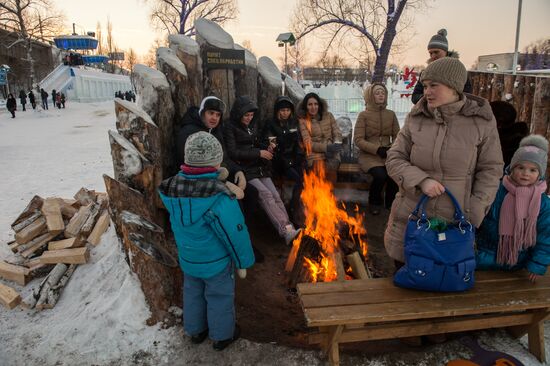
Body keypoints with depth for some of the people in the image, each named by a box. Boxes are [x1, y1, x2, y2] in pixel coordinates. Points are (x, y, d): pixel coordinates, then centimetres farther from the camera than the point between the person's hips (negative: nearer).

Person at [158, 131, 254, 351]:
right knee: (219, 297, 17)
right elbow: (235, 233, -23)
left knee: (193, 293, 25)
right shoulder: (219, 196, -31)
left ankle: (196, 331, 47)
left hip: (187, 259, 5)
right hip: (216, 261, -5)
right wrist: (242, 262, -9)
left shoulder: (172, 187, -13)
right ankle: (222, 336, 38)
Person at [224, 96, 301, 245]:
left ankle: (289, 230, -23)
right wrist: (259, 153, -13)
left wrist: (268, 146, 5)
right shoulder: (230, 128, -3)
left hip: (260, 168, 6)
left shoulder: (253, 125, 17)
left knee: (275, 196, -15)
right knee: (265, 194, -25)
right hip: (244, 171, -6)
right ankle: (286, 231, -32)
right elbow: (233, 152, -12)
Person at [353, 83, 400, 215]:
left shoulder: (391, 114, 12)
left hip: (388, 154, 3)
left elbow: (397, 136, 10)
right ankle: (375, 202, 0)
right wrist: (377, 149, -17)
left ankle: (390, 202, 0)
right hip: (369, 155, -3)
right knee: (380, 174, -31)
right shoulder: (363, 115, 1)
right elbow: (358, 140, -6)